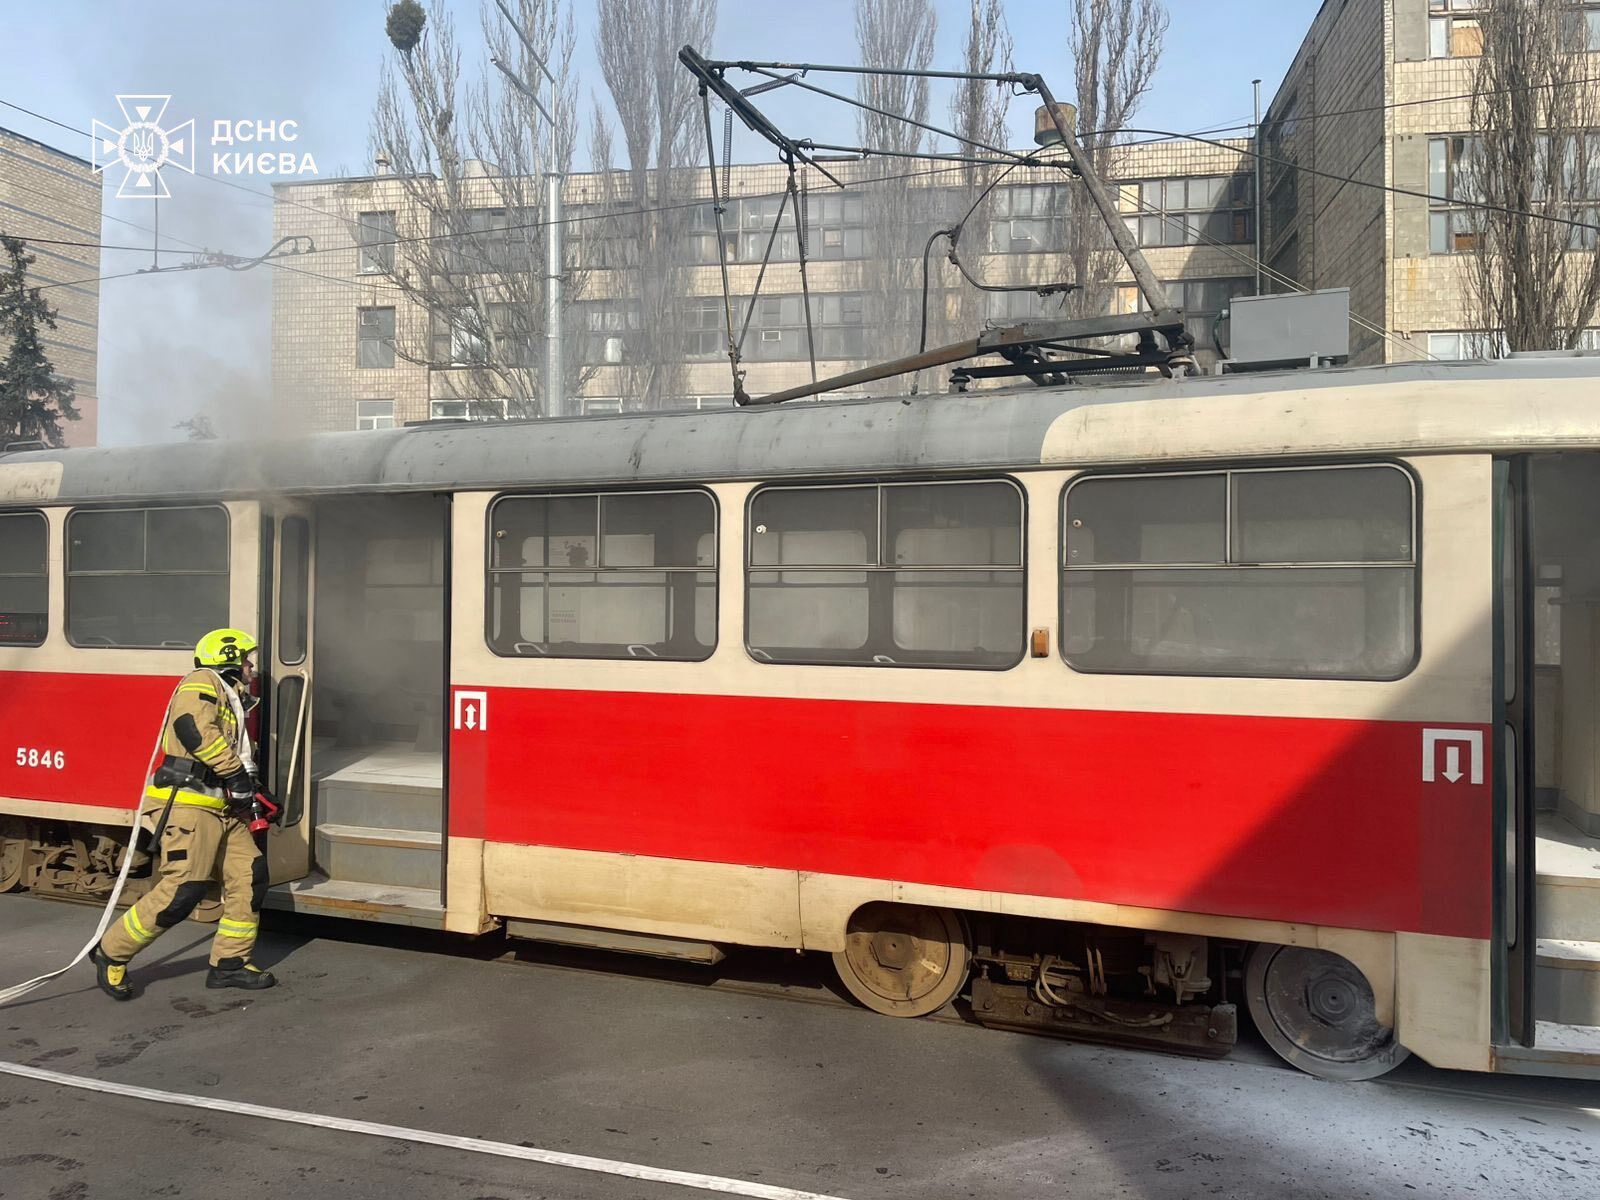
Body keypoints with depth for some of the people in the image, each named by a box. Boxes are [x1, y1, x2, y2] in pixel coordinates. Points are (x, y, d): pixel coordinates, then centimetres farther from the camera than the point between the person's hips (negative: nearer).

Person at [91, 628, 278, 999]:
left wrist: (250, 788, 17)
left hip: (224, 807, 10)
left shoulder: (230, 699, 25)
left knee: (250, 877, 4)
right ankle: (111, 954, 6)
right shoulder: (202, 683, -5)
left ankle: (229, 963, 11)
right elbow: (195, 730, -24)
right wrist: (236, 771, -19)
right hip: (190, 802, -10)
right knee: (182, 890, -12)